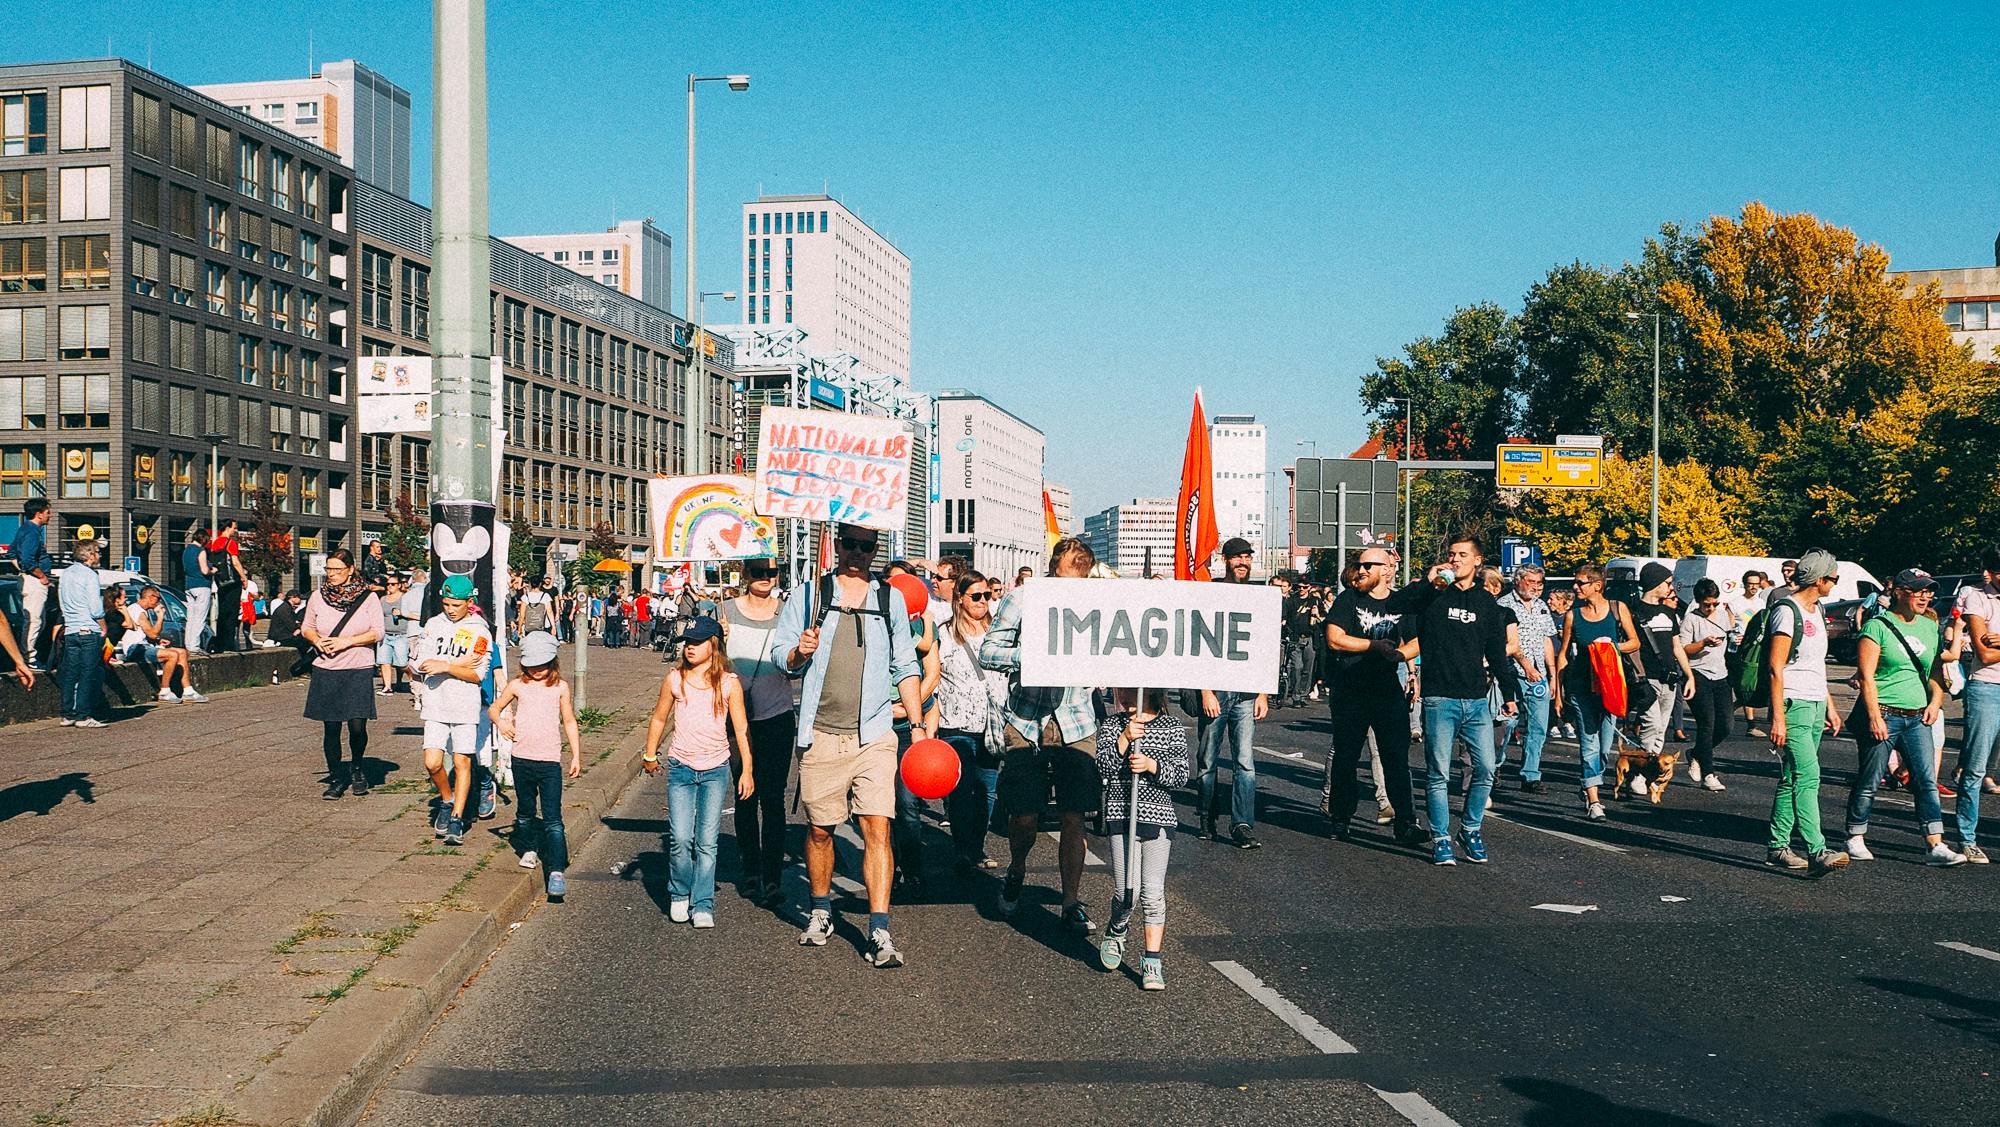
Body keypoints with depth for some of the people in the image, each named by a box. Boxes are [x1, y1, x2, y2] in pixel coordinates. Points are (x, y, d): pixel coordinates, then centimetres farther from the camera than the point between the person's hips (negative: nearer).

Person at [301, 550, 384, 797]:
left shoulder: (368, 597, -1)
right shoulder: (318, 597, 6)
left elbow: (377, 633, -3)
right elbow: (306, 628, 15)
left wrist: (346, 642, -12)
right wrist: (317, 641, -6)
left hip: (359, 670, -2)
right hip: (325, 671, 2)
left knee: (357, 726, -8)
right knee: (330, 727, 3)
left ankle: (357, 769, 20)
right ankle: (336, 777, 18)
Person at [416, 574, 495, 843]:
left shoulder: (479, 632, -1)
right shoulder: (433, 625, 6)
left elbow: (478, 674, -7)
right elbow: (419, 663, -1)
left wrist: (445, 666, -17)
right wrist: (459, 664, -8)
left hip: (466, 706, -2)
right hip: (435, 704, 2)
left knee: (462, 762, -2)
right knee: (432, 763, -5)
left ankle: (457, 819, 5)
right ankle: (447, 801, 21)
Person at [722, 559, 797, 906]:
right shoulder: (727, 611, 3)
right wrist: (719, 642, -14)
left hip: (778, 716, -1)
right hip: (740, 717, 1)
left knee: (773, 797, -6)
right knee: (745, 796, 9)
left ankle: (773, 878, -6)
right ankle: (751, 871, 20)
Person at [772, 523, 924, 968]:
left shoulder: (891, 598, 10)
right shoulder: (808, 594, 6)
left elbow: (905, 666, 14)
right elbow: (780, 653, 6)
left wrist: (919, 725, 7)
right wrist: (799, 652, -17)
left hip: (874, 735, 0)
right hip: (821, 735, 0)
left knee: (878, 829, -9)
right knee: (819, 829, 9)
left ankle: (879, 931, -7)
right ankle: (821, 910, 30)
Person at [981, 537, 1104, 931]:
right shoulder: (1022, 598, 3)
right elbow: (987, 653, 0)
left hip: (1076, 725, 2)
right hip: (1025, 722, -2)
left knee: (1074, 817, 1)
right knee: (1025, 815, 1)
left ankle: (1072, 902, 14)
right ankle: (1017, 870, 32)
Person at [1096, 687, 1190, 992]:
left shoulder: (1172, 728, 1)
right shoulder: (1112, 724, 4)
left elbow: (1181, 774, -1)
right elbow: (1102, 769, -7)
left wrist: (1152, 765, -18)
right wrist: (1124, 740, -19)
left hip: (1158, 816, 0)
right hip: (1120, 815, 0)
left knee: (1153, 891, -3)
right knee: (1125, 891, -1)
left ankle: (1152, 961, 5)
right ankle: (1115, 933, 31)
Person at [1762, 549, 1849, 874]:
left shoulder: (1817, 610, 17)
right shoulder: (1786, 610, -11)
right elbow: (1776, 667, -15)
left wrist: (1829, 707, 22)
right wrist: (1777, 717, -20)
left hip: (1815, 705, 9)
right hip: (1793, 705, -9)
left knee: (1791, 779, 9)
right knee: (1807, 776, -16)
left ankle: (1777, 847, 13)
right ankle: (1817, 851, -22)